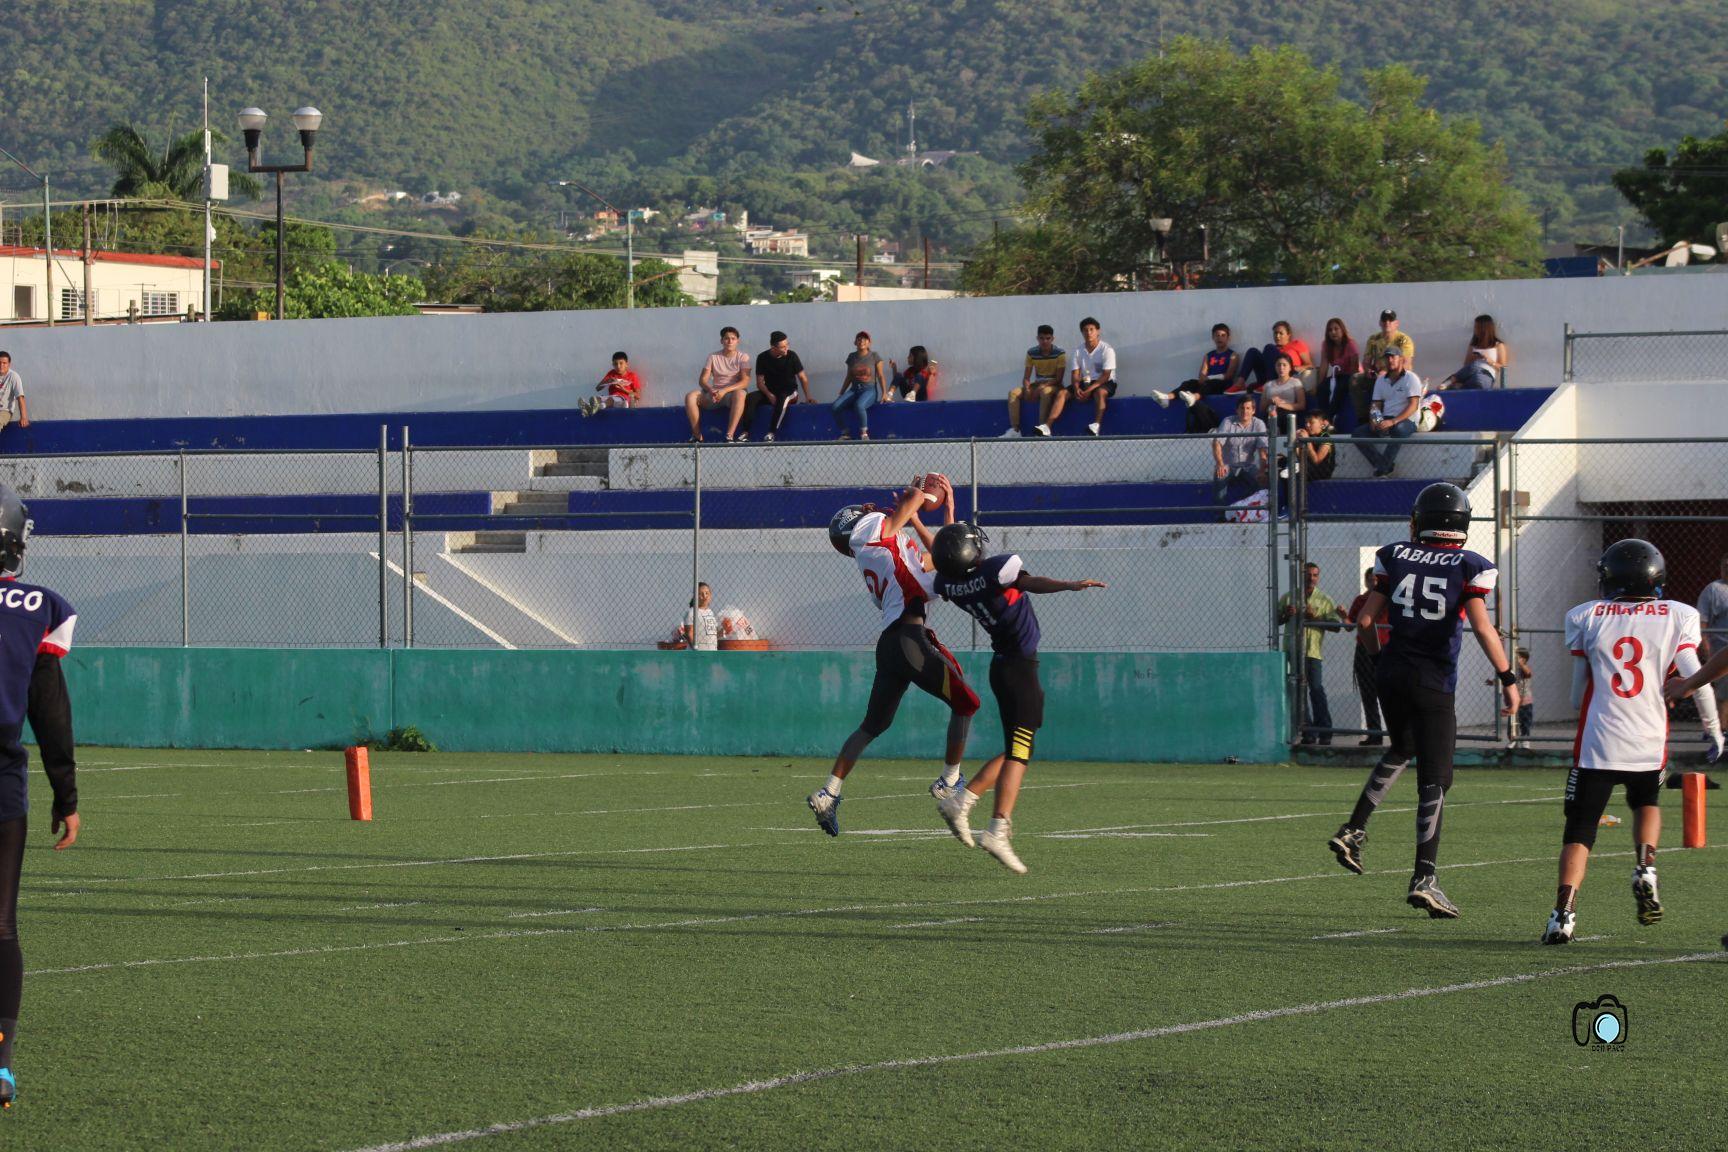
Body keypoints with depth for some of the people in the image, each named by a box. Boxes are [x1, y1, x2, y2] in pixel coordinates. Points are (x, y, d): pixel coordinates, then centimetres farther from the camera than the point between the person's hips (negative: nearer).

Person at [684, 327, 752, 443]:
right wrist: (711, 390, -21)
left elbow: (745, 382, -11)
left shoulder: (743, 357, 1)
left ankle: (729, 436, -47)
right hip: (714, 394, 3)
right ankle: (697, 436, -22)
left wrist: (725, 390, -25)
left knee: (740, 394, -40)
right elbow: (702, 380, 3)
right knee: (690, 397, -23)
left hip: (733, 393, -3)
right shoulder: (713, 357, 9)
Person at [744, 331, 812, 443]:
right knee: (750, 398, -27)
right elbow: (760, 382, -2)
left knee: (782, 399, -39)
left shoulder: (791, 356, -7)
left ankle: (771, 433, -40)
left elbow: (802, 378, -2)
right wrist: (769, 395, -21)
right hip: (770, 391, 2)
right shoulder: (763, 358, -4)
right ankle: (745, 433, -31)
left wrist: (808, 397, -14)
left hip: (790, 391, -2)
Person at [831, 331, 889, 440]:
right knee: (835, 407, -23)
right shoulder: (852, 357, 12)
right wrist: (840, 394, 15)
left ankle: (864, 434, -22)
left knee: (859, 406, -38)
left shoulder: (874, 357, 1)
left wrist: (884, 393, -7)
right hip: (854, 389, 4)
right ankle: (844, 434, -10)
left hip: (870, 390, -4)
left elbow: (880, 376, 2)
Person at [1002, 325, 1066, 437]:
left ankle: (1044, 427, -41)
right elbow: (1026, 377, 2)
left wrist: (1041, 387, -26)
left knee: (1046, 392, -40)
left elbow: (1059, 379, -14)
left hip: (1053, 385, -5)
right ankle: (1014, 429, -23)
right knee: (1014, 393, -18)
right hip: (1037, 385, 5)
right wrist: (1027, 389, -20)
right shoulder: (1032, 352, 1)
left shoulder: (1059, 353, -10)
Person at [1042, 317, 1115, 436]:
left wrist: (1090, 389, -25)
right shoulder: (1078, 351, 7)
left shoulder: (1107, 350, -8)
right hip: (1085, 382, 5)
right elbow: (1075, 375, 4)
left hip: (1104, 383, -5)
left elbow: (1105, 375, -14)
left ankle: (1097, 425, -52)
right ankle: (1047, 426, -28)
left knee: (1100, 392, -40)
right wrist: (1077, 388, -18)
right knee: (1062, 394, -17)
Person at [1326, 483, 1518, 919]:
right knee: (1434, 780, 0)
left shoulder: (1394, 557, 3)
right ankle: (1424, 878, -6)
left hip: (1391, 674, 4)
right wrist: (1507, 678, -10)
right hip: (1433, 684, -4)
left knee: (1401, 750, 30)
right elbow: (1482, 627, -17)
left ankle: (1354, 830, 20)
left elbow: (1366, 621, 3)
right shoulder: (1471, 567, -6)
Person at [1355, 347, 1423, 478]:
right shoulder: (1381, 381, 16)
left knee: (1398, 429, -42)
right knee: (1358, 433, -17)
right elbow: (1376, 404, 16)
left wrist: (1393, 421, -25)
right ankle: (1387, 466, -25)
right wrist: (1373, 419, -9)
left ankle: (1382, 468, -33)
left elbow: (1413, 405, -13)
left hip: (1406, 421, -6)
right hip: (1385, 421, 6)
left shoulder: (1411, 378, -3)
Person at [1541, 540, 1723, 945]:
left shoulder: (1586, 618, 3)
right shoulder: (1677, 618, 1)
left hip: (1597, 743, -1)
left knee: (1579, 830, 5)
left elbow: (1578, 692, 8)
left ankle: (1564, 912, -10)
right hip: (1650, 744, 1)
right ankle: (1645, 868, 4)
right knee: (1646, 804, 30)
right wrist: (1713, 728, 8)